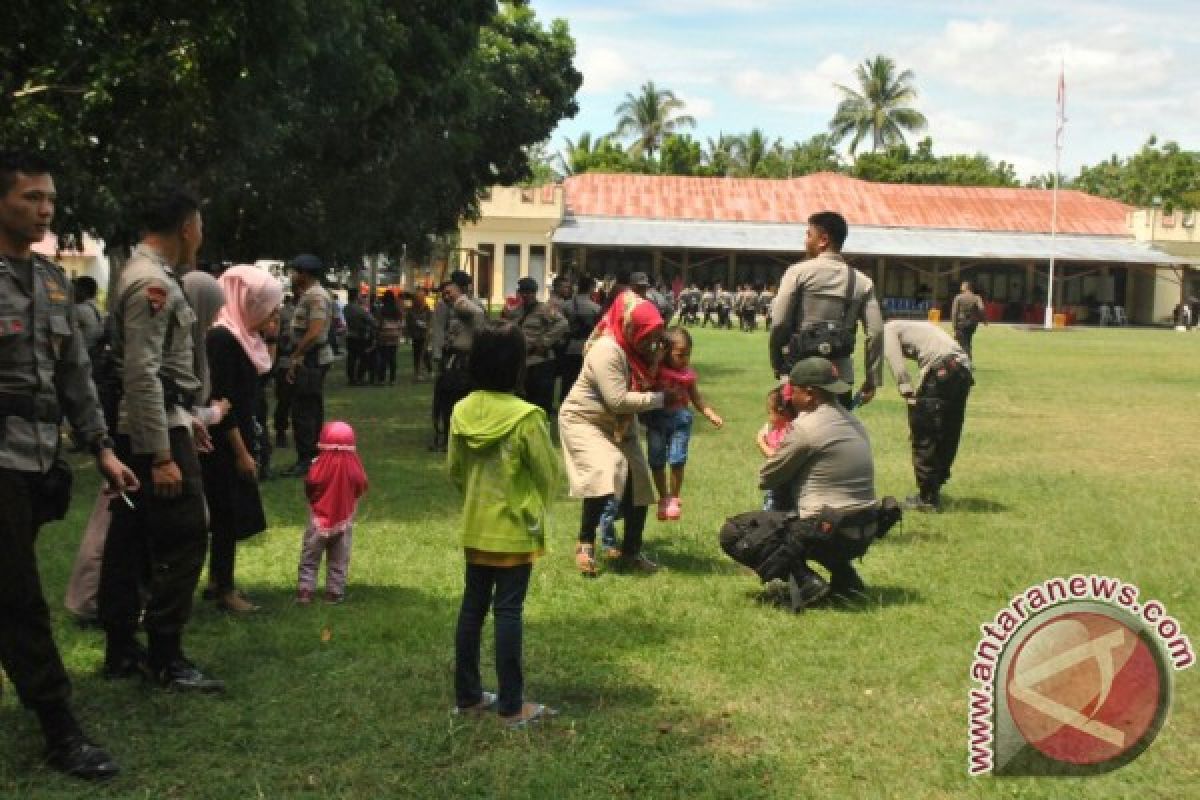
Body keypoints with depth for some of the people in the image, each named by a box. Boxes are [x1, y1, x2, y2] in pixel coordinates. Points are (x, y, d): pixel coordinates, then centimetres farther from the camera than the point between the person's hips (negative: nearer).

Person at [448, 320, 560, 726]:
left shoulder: (462, 411, -4)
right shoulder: (526, 416, -20)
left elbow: (454, 469, 6)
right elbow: (549, 474, -10)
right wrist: (536, 508, 10)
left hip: (475, 527, 5)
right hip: (515, 529, -5)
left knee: (472, 607, 14)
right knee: (508, 611, 0)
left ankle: (467, 694, 23)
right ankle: (512, 706, 8)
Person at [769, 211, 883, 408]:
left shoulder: (799, 273, -2)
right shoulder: (861, 282, 6)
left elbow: (779, 323, -8)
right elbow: (876, 332, 0)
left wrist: (778, 366, 4)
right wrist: (872, 381, 6)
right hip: (841, 375, 3)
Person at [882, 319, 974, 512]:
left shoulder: (888, 330, 11)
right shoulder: (911, 327, 34)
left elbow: (899, 369, -4)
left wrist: (910, 396, -7)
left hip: (942, 370, -8)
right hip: (964, 371, 8)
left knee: (924, 438, 1)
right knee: (948, 437, 16)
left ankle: (927, 497, 4)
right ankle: (933, 491, 25)